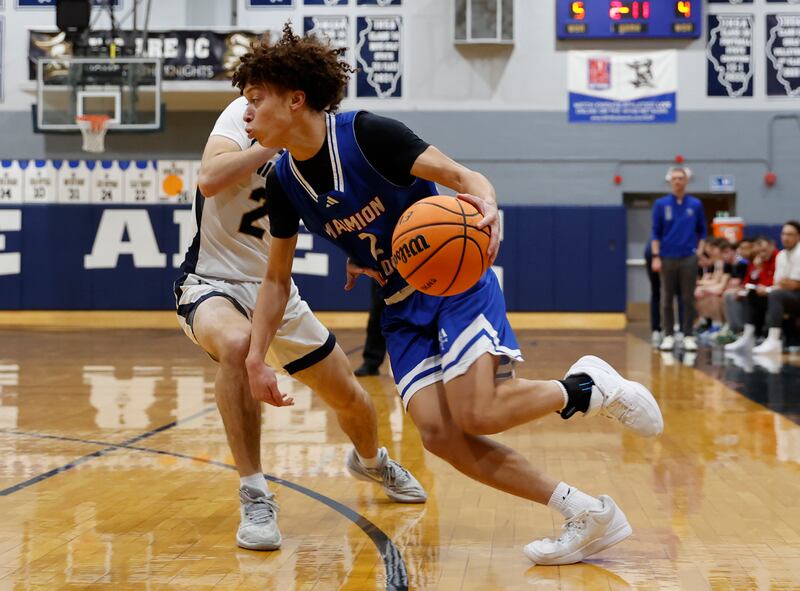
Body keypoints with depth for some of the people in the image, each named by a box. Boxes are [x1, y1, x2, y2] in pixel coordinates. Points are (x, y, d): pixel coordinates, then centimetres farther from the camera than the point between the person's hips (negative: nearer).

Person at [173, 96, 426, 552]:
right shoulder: (246, 114, -16)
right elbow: (210, 181, -32)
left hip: (275, 290, 6)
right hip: (212, 282, -6)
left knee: (350, 397, 12)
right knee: (236, 344, -41)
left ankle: (372, 461, 49)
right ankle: (255, 499, -30)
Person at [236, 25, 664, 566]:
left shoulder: (366, 133, -20)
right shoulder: (283, 181, -1)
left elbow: (464, 177, -21)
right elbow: (278, 278, 9)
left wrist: (487, 206, -44)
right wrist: (256, 357, 0)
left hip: (457, 281, -6)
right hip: (402, 309, 6)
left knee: (476, 415, -23)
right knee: (438, 433, -13)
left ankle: (586, 388, 6)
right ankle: (588, 516, -4)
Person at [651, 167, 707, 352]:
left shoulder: (696, 204, 5)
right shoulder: (661, 204, 1)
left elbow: (702, 231, 10)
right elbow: (656, 233, 1)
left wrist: (700, 253, 0)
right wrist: (656, 257, -6)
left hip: (689, 258, 0)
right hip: (667, 258, 0)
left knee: (688, 299, 2)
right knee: (667, 299, 4)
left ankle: (688, 336, 7)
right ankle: (669, 335, 11)